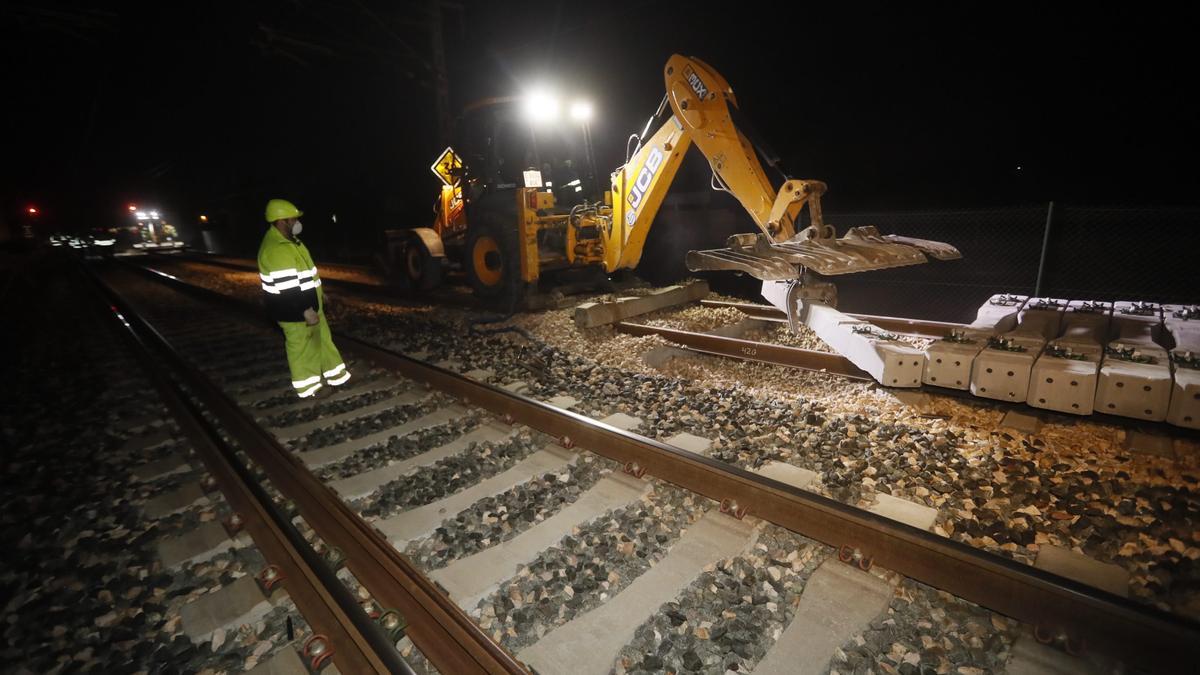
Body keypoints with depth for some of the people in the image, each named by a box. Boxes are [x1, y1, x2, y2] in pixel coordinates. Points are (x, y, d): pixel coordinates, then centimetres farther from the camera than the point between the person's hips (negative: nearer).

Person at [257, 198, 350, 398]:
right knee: (302, 347, 3)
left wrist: (318, 291, 26)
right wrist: (305, 310, -28)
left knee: (322, 338, 18)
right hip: (294, 310, -10)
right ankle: (309, 386, 18)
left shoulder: (289, 240, 9)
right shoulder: (276, 249, -25)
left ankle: (335, 374, 31)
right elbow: (287, 288, -29)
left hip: (308, 303, 10)